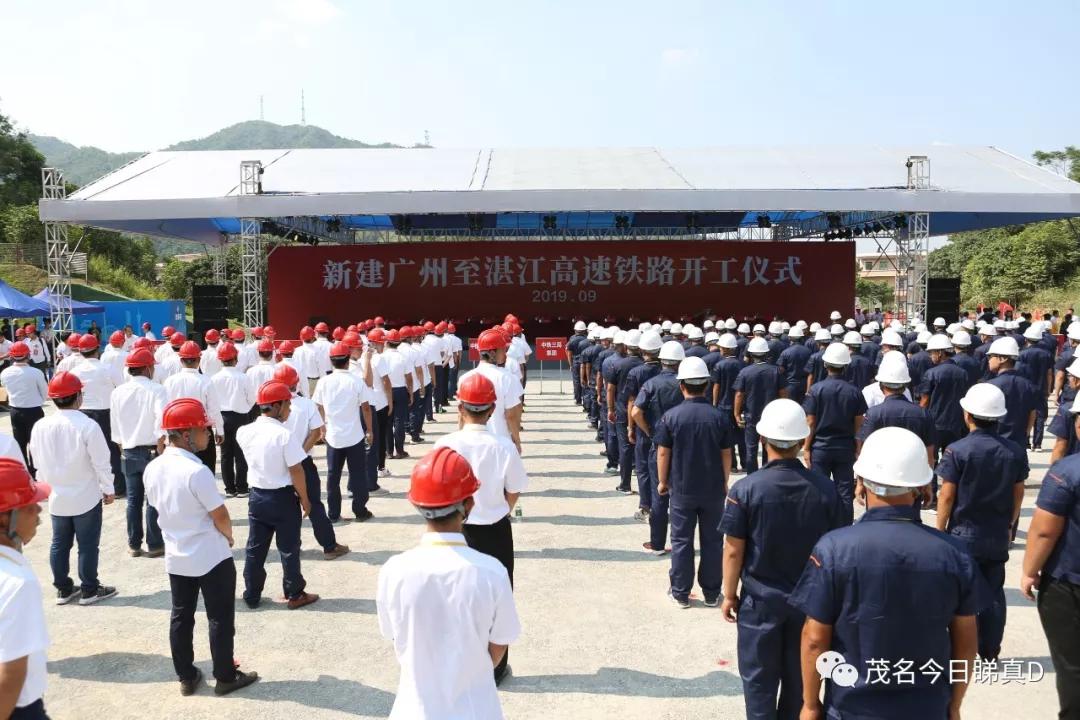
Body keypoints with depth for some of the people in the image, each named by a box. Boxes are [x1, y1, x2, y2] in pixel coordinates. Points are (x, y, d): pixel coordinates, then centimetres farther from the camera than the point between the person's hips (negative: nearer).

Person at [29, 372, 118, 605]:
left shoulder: (40, 427, -6)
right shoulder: (87, 426, -20)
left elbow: (37, 462, 6)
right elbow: (101, 462, -15)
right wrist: (109, 489, -1)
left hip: (56, 498, 5)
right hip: (86, 498, -5)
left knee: (59, 544, 16)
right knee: (88, 545, 7)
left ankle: (63, 589, 27)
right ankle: (89, 590, 16)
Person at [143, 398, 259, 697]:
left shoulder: (152, 469, -4)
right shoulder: (197, 471, -27)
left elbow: (158, 507, 9)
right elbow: (221, 517, -20)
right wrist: (228, 537, 1)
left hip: (176, 557, 7)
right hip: (211, 559, -7)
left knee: (180, 617, 17)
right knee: (220, 619, 8)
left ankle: (186, 678, 29)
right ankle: (226, 677, 20)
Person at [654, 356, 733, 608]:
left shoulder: (671, 416, -11)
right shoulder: (719, 417, -7)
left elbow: (663, 453, -6)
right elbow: (726, 454, -1)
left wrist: (662, 481, 8)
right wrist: (724, 483, 13)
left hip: (682, 489, -1)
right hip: (713, 490, 1)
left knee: (681, 541, 10)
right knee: (712, 541, 12)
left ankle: (681, 593, 18)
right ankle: (711, 594, 21)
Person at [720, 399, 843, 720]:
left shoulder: (745, 489, -17)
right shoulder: (825, 488, -10)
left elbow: (734, 551, -12)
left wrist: (729, 595, 2)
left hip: (761, 598, -2)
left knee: (759, 677, 12)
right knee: (799, 676, 19)